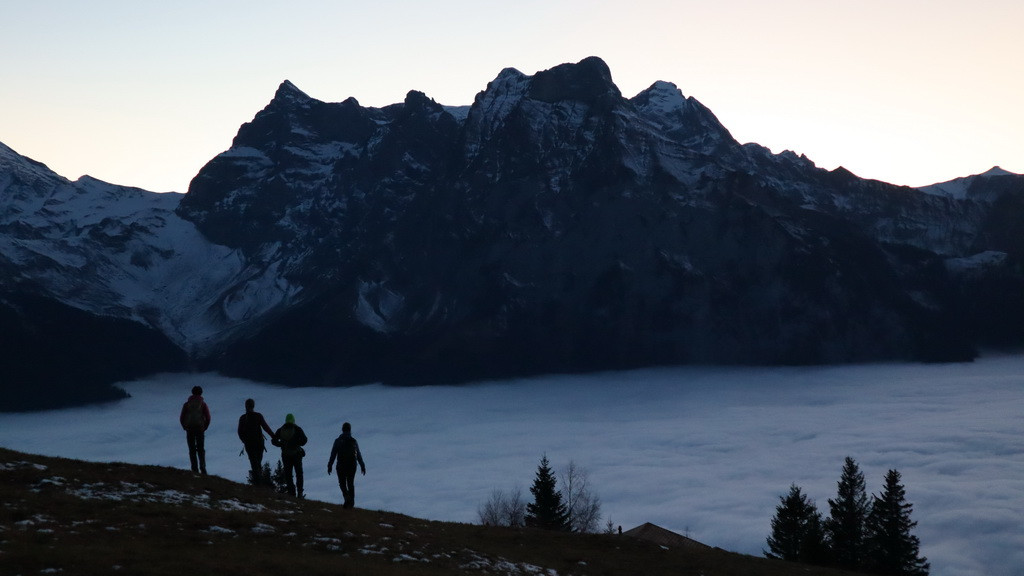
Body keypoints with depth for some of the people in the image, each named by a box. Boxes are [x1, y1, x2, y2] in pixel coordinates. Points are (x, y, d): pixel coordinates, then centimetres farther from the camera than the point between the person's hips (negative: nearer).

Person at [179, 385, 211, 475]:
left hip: (189, 430, 0)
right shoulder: (203, 404, 0)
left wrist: (185, 427, 11)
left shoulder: (187, 404, 1)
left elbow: (181, 418, -1)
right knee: (201, 449, 7)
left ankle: (195, 469, 5)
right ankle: (202, 468, -8)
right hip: (200, 429, 0)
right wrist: (205, 427, 8)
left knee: (192, 450, 9)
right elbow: (208, 418, -6)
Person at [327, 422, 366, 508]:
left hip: (341, 466, -2)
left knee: (342, 483, 10)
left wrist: (329, 466, 0)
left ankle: (347, 496, -16)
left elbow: (333, 455, -6)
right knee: (351, 484, 13)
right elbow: (359, 455, 4)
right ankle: (351, 502, 12)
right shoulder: (354, 441, 1)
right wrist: (362, 466, 11)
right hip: (352, 466, 2)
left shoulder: (338, 441, -5)